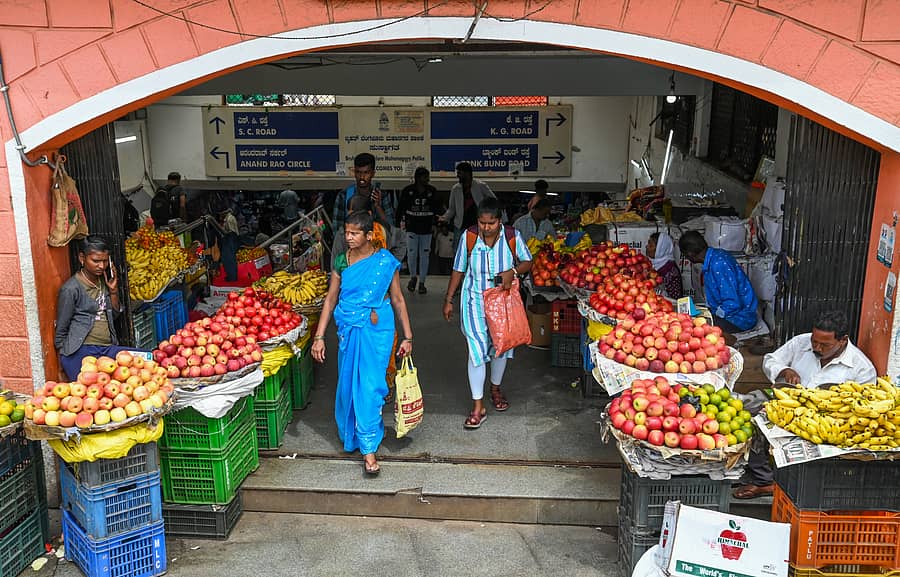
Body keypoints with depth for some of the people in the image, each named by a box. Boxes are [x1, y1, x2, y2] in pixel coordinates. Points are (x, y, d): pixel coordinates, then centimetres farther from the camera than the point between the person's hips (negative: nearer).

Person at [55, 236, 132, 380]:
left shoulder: (104, 281, 13)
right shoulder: (71, 289, -6)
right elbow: (61, 331, 0)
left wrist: (113, 290, 7)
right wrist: (65, 361, -1)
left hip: (108, 348, 7)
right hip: (81, 351, -6)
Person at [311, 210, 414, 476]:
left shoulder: (385, 261, -5)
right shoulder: (341, 262, 2)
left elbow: (397, 300, 0)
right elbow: (330, 299, 5)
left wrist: (407, 336, -1)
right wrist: (319, 337, 0)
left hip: (377, 331, -3)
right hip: (348, 331, 3)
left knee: (370, 386, -6)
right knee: (348, 383, 12)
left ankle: (369, 448, 1)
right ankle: (350, 434, 34)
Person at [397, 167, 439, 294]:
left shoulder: (432, 191, 3)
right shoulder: (408, 191, -3)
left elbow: (435, 208, 12)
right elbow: (401, 208, 2)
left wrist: (434, 224, 8)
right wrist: (398, 224, -2)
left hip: (426, 228, 2)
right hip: (412, 227, -1)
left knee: (424, 255, 3)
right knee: (412, 254, -4)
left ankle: (422, 282, 12)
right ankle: (413, 277, 21)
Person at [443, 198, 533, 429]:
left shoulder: (512, 236, -10)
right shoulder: (469, 236, -10)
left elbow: (527, 262, 2)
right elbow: (458, 270, 0)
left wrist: (513, 271, -20)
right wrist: (448, 300, 2)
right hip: (474, 300, -2)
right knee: (476, 349, -9)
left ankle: (495, 389, 43)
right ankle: (478, 407, -2)